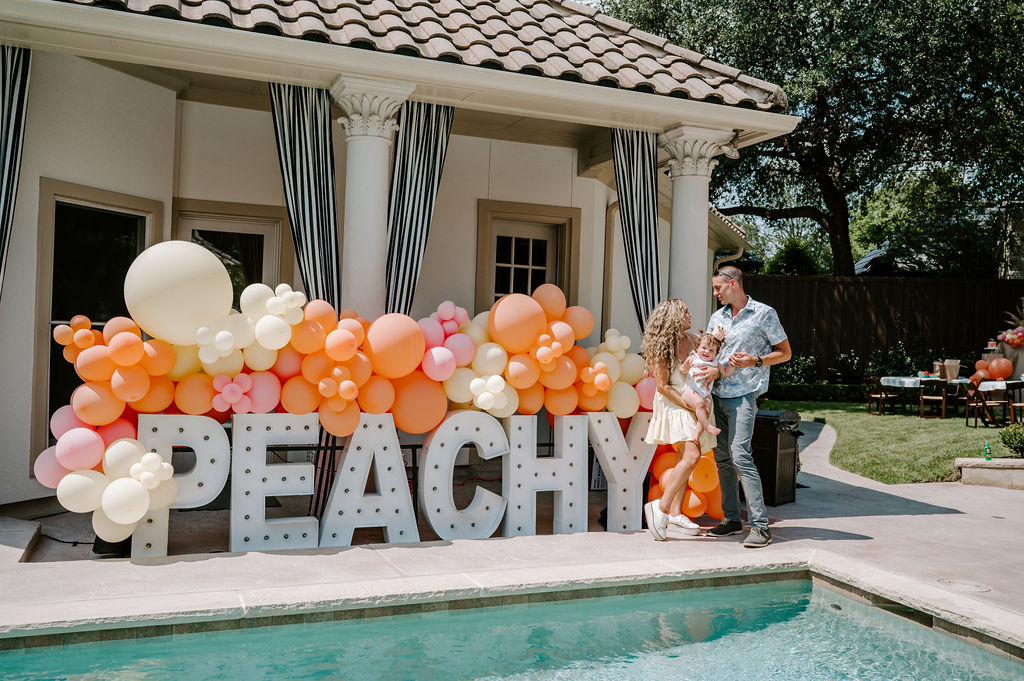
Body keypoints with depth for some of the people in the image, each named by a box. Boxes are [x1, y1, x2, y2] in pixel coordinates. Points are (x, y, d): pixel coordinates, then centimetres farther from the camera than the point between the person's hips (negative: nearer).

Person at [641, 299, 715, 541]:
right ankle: (661, 507, -15)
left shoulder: (692, 340, 6)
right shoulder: (661, 348, -13)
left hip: (693, 405, 7)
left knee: (685, 458, 8)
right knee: (691, 456, -20)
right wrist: (689, 405, -16)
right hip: (674, 405, -7)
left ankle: (675, 512, 15)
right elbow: (662, 386, -13)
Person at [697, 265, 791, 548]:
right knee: (721, 457, 8)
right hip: (717, 395, 6)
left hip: (743, 395, -6)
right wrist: (713, 370, -7)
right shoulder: (717, 317, 15)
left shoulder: (764, 313, -1)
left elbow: (785, 352, 3)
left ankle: (760, 525, -11)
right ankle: (732, 519, 18)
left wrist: (755, 361, -14)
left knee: (740, 455, -16)